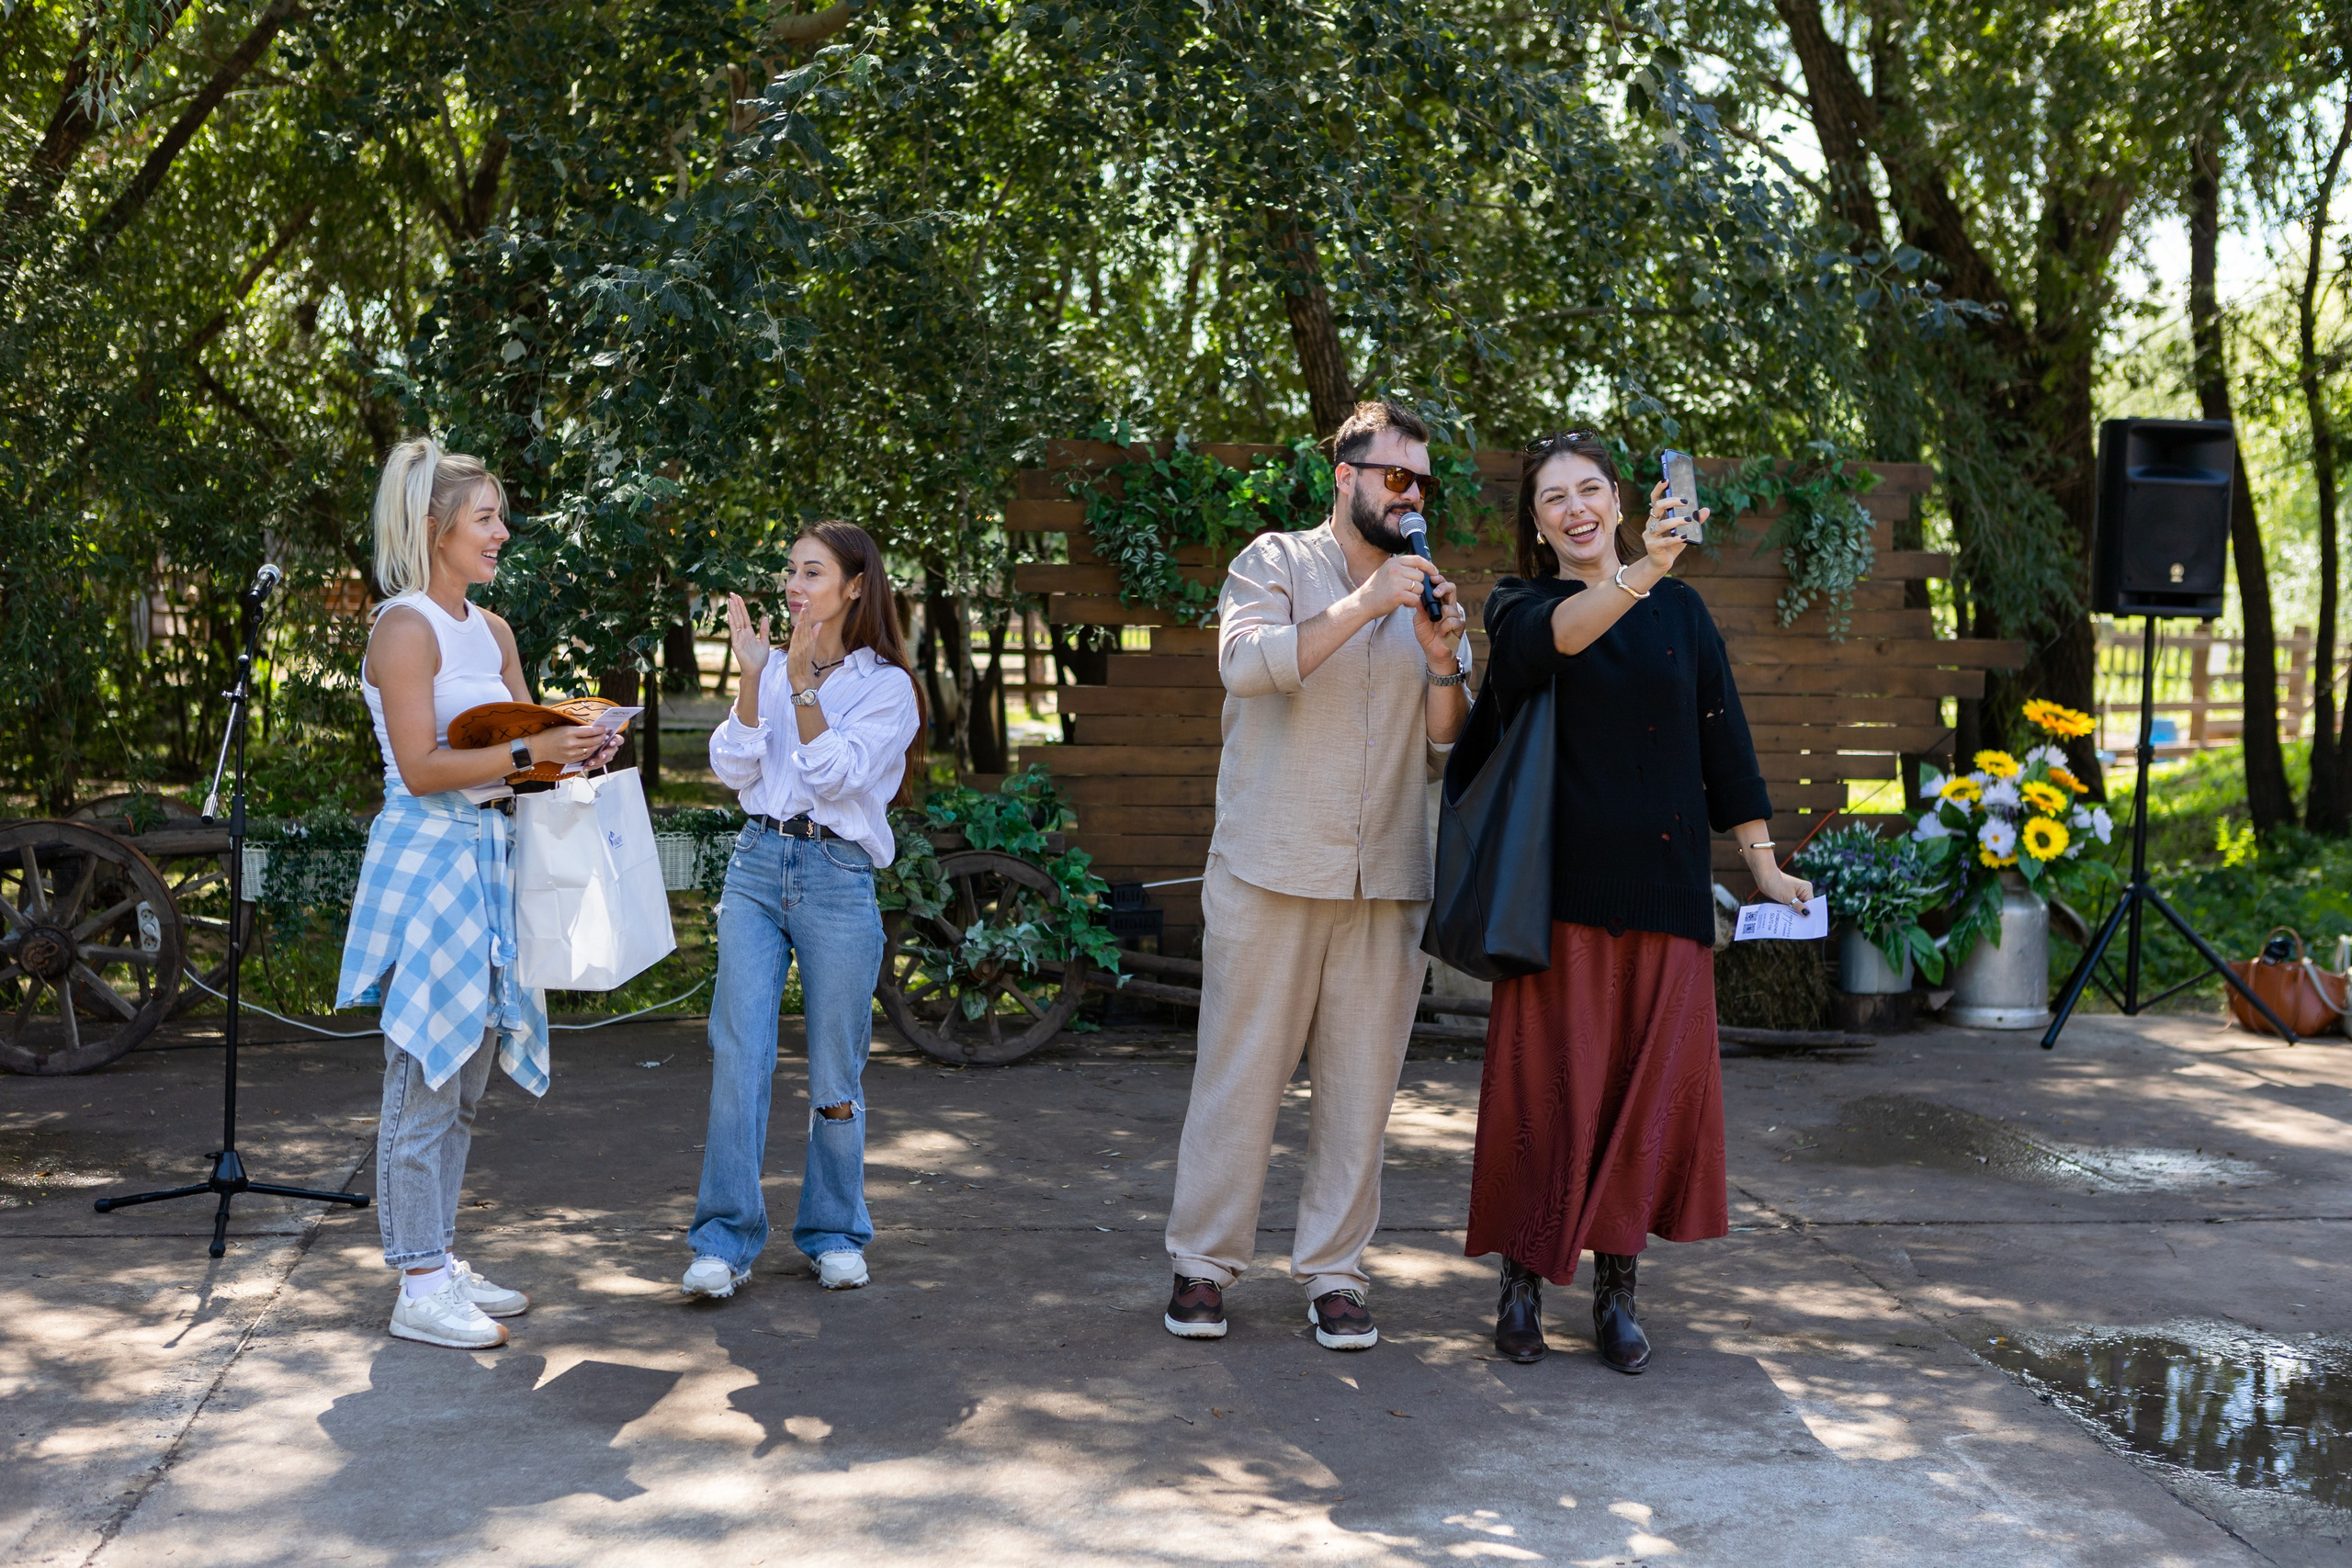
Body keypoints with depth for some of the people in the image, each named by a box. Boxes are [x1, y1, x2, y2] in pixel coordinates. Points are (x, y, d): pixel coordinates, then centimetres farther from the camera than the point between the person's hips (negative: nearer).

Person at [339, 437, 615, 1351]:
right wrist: (528, 753, -22)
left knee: (466, 1079, 13)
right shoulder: (405, 626, -11)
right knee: (425, 1081, -4)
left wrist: (578, 750, -1)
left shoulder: (491, 631, 15)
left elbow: (524, 740, 19)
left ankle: (440, 1259, 22)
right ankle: (419, 1290, 1)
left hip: (487, 857, 9)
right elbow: (421, 768, -17)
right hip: (426, 857, -9)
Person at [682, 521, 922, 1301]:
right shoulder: (772, 672, 12)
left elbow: (836, 776, -13)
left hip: (837, 878, -3)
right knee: (739, 1053, -6)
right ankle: (726, 1238, -2)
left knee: (834, 1068, 4)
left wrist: (803, 682, -16)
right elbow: (733, 770, 2)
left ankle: (835, 1233, 18)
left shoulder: (886, 686, -1)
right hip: (756, 865, 3)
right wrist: (752, 678, -7)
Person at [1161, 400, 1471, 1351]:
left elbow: (1450, 750, 12)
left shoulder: (1428, 597, 17)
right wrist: (1360, 607, -21)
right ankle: (1204, 1262, 11)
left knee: (1360, 1085, 4)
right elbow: (1247, 661, -16)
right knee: (1239, 1069, -1)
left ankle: (1332, 1273, 14)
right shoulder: (1276, 563, 4)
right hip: (1271, 870, -4)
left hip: (1387, 881, 4)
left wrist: (1443, 663, -5)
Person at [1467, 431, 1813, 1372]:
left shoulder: (1679, 609, 14)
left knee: (1654, 1081, 2)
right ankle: (1524, 1281, 11)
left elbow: (1721, 736, 14)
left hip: (1663, 885, 3)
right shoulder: (1519, 608, 4)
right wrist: (1639, 572, -38)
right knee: (1548, 1078, -2)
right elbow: (1558, 635, -21)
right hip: (1561, 887, -3)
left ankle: (1616, 1286, 14)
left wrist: (1762, 860, 10)